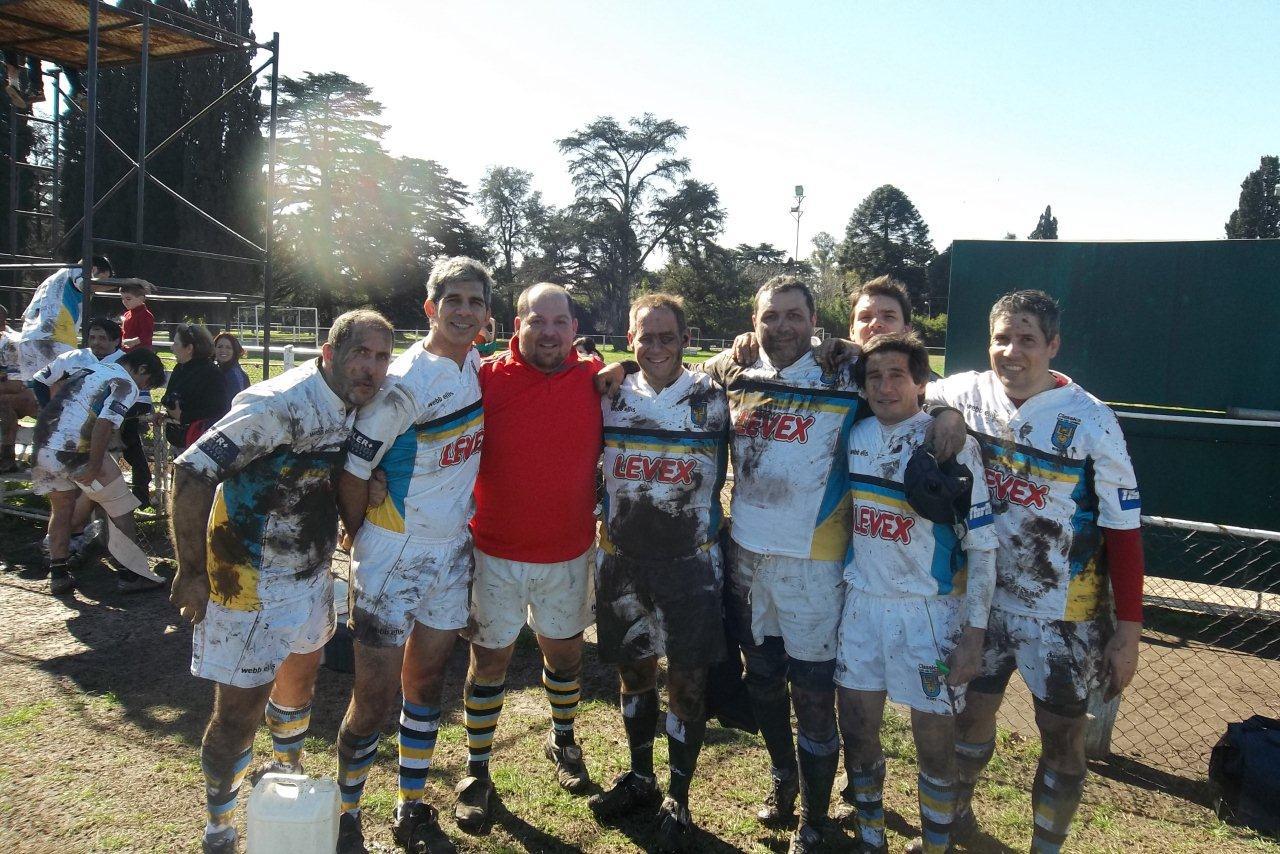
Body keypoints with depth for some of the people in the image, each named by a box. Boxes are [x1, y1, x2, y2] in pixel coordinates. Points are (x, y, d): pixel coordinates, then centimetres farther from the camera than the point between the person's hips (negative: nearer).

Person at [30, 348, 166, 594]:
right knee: (120, 510, 5)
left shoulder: (88, 368, 21)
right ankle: (133, 574, 8)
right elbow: (103, 425, -19)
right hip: (78, 452, -8)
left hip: (43, 446, 8)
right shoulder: (126, 385, -5)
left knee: (61, 509, 22)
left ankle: (58, 575, 24)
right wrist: (94, 469, -15)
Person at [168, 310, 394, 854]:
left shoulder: (355, 408, -1)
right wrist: (192, 571, -21)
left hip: (311, 574, 8)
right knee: (240, 711, 2)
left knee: (300, 678, 25)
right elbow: (191, 471, -26)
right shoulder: (280, 404, -26)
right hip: (249, 582, -8)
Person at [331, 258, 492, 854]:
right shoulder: (405, 381, -19)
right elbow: (352, 473, -15)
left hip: (452, 551, 6)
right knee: (375, 697, 0)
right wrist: (360, 541, -1)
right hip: (394, 554, -6)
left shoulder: (477, 369, 3)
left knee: (427, 682, 15)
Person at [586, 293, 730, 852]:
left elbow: (720, 475, 8)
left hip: (690, 560, -3)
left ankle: (678, 800, 21)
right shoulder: (612, 397, 2)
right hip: (622, 559, 3)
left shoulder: (710, 398, -5)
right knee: (634, 671, 15)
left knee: (687, 681, 4)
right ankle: (639, 777, 36)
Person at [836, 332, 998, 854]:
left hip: (929, 611, -4)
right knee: (857, 730, 13)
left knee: (935, 746, 5)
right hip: (862, 604, 4)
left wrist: (974, 632, -12)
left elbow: (981, 544, -9)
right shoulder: (854, 436, 3)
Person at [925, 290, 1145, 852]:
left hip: (1064, 614, -2)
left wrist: (1128, 631, -11)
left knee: (1063, 735, 9)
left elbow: (1123, 531, -11)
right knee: (971, 714, 17)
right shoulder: (966, 395, -7)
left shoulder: (1091, 421, -15)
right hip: (983, 598, 3)